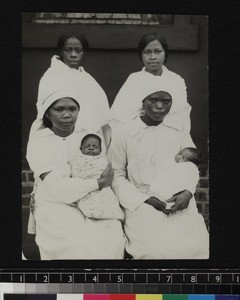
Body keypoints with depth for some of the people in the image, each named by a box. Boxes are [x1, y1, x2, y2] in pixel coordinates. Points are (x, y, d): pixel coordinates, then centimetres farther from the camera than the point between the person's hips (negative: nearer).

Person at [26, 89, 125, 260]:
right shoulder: (38, 141, -2)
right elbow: (54, 186, -13)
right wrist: (99, 183, -13)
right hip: (56, 207, -3)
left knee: (113, 238, -19)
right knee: (81, 244, -25)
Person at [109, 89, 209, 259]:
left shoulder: (179, 131, 9)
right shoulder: (124, 133, 1)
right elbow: (117, 175, 3)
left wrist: (187, 192, -4)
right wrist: (145, 199, -8)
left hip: (178, 202, 3)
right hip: (141, 203, -3)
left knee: (198, 246, -19)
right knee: (156, 248, -27)